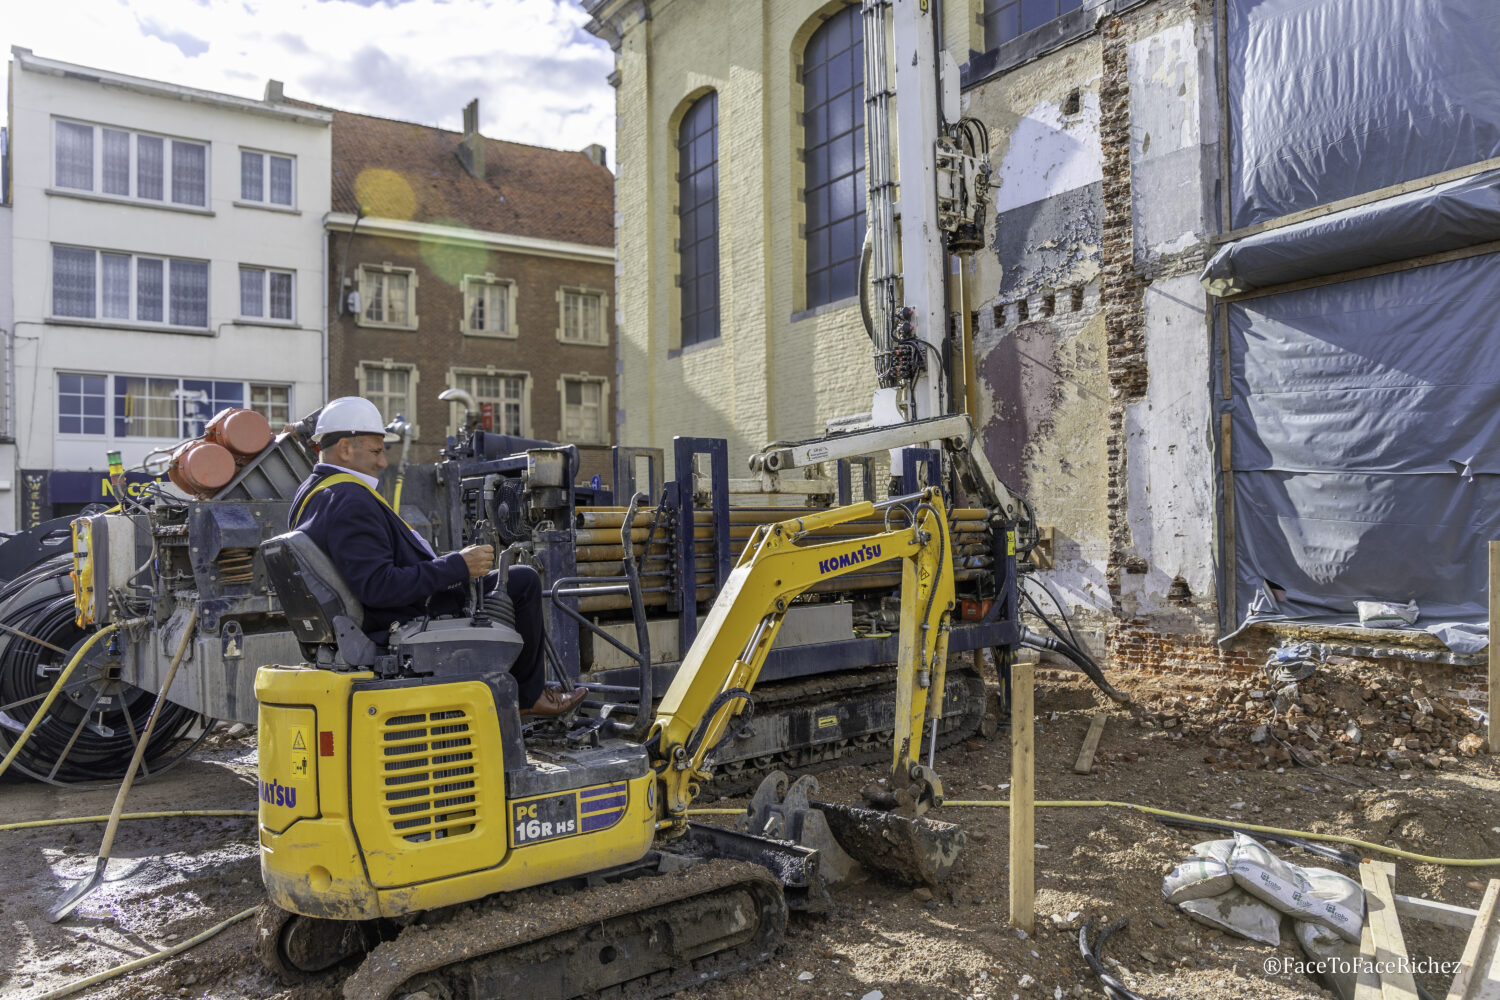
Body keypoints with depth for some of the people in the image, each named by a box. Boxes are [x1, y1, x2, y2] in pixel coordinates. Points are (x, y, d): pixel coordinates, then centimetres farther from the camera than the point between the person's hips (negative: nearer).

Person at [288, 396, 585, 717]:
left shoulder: (311, 495, 11)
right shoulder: (349, 503, -24)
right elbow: (378, 587, -32)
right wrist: (458, 566, -27)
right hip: (409, 623, -11)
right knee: (523, 581, -6)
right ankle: (528, 696, 9)